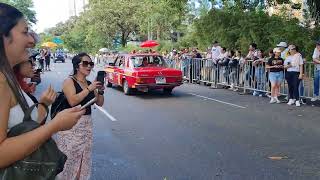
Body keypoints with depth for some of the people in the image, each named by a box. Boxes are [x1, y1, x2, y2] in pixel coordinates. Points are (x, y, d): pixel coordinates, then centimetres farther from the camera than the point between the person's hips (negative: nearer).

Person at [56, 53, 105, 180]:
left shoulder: (90, 83, 10)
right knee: (69, 158, 0)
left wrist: (100, 91, -7)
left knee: (84, 157, 13)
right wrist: (89, 89, -20)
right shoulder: (69, 81, -7)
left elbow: (99, 103, 11)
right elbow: (72, 101, -22)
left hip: (87, 124, 6)